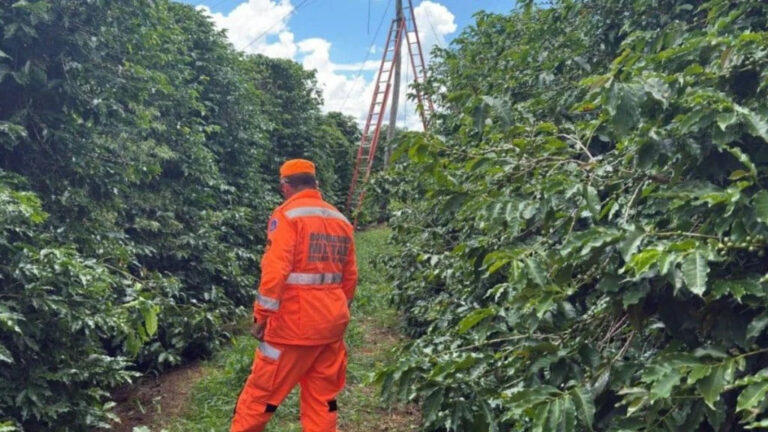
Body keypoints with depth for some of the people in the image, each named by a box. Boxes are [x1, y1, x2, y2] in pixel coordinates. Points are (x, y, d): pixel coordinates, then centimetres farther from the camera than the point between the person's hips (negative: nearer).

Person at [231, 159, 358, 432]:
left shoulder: (287, 215, -8)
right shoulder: (341, 220, 11)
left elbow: (275, 270, -18)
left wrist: (262, 315, -12)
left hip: (295, 322, -6)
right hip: (332, 322, 6)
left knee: (262, 391, 8)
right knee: (323, 397, 14)